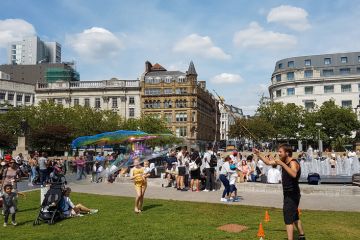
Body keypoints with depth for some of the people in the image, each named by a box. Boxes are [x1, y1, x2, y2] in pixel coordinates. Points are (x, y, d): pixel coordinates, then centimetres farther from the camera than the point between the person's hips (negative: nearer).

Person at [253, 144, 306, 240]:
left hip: (292, 194, -10)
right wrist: (259, 154, 7)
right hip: (288, 194, 10)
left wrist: (282, 164, -46)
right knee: (295, 217, 24)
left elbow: (293, 174, -43)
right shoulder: (284, 161, 4)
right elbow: (268, 162, 14)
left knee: (288, 219, -11)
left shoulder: (293, 163, -21)